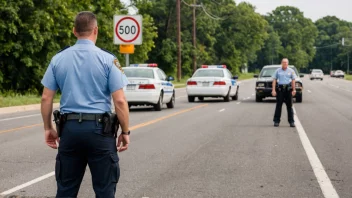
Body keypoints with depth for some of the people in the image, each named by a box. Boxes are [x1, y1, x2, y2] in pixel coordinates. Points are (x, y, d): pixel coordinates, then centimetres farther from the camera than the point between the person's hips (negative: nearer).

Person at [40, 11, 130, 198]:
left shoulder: (58, 59, 4)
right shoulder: (107, 59, -5)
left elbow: (46, 98, 4)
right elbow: (119, 101, -9)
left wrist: (48, 128, 14)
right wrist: (125, 132, 0)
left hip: (69, 128, 3)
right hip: (99, 128, -3)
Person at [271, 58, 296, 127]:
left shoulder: (291, 71, 6)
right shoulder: (278, 71, 6)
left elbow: (293, 80, 5)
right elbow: (274, 80, 3)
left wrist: (294, 90, -3)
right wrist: (273, 90, -5)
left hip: (288, 89, 0)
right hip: (280, 88, 0)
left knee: (289, 106, 2)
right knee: (278, 105, 0)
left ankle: (291, 121, 6)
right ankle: (276, 121, 5)